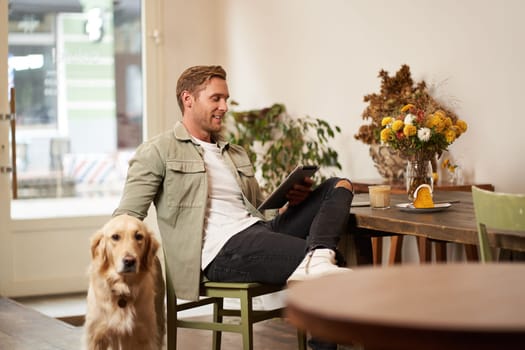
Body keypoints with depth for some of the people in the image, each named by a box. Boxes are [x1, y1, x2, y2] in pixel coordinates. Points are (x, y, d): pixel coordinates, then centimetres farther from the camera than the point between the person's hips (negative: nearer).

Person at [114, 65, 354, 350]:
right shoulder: (157, 152, 6)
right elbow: (126, 218, 0)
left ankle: (317, 259, -32)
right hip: (224, 248, -8)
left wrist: (290, 201, 5)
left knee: (338, 186, -10)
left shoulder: (237, 155, 28)